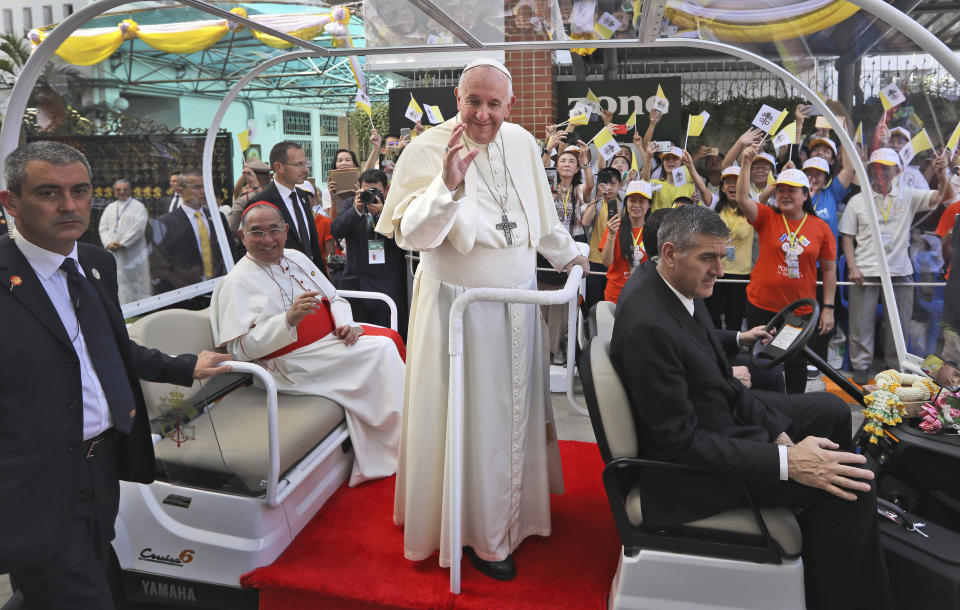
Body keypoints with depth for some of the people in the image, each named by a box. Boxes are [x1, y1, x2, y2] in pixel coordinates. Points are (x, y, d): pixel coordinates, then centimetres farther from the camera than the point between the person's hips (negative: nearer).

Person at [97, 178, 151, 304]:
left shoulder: (138, 207, 0)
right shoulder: (110, 208, 17)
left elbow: (138, 228, -11)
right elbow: (103, 227, 10)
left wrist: (122, 244, -14)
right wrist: (109, 243, -8)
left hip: (133, 255, -5)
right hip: (114, 255, 5)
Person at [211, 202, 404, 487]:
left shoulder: (296, 258, 15)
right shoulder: (238, 281, -7)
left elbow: (334, 298, 19)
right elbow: (240, 348, -16)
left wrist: (346, 324, -4)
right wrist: (289, 318, -29)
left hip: (332, 339, 8)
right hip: (294, 363, -7)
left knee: (389, 337, -16)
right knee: (380, 350, -21)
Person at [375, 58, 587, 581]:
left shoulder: (522, 144, 2)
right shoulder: (429, 150, -14)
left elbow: (541, 216, 17)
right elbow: (408, 235, -24)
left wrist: (569, 255, 26)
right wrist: (447, 186, -37)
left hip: (517, 304, 6)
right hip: (458, 307, -5)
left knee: (513, 409, 19)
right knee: (469, 418, 4)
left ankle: (514, 507, 41)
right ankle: (479, 533, 22)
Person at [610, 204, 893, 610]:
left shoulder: (684, 290, -1)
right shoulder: (647, 326, -31)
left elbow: (723, 382, 7)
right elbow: (681, 440, -28)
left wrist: (779, 433, -3)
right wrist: (785, 462, -29)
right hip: (690, 460, -10)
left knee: (832, 410, 18)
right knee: (852, 488, -13)